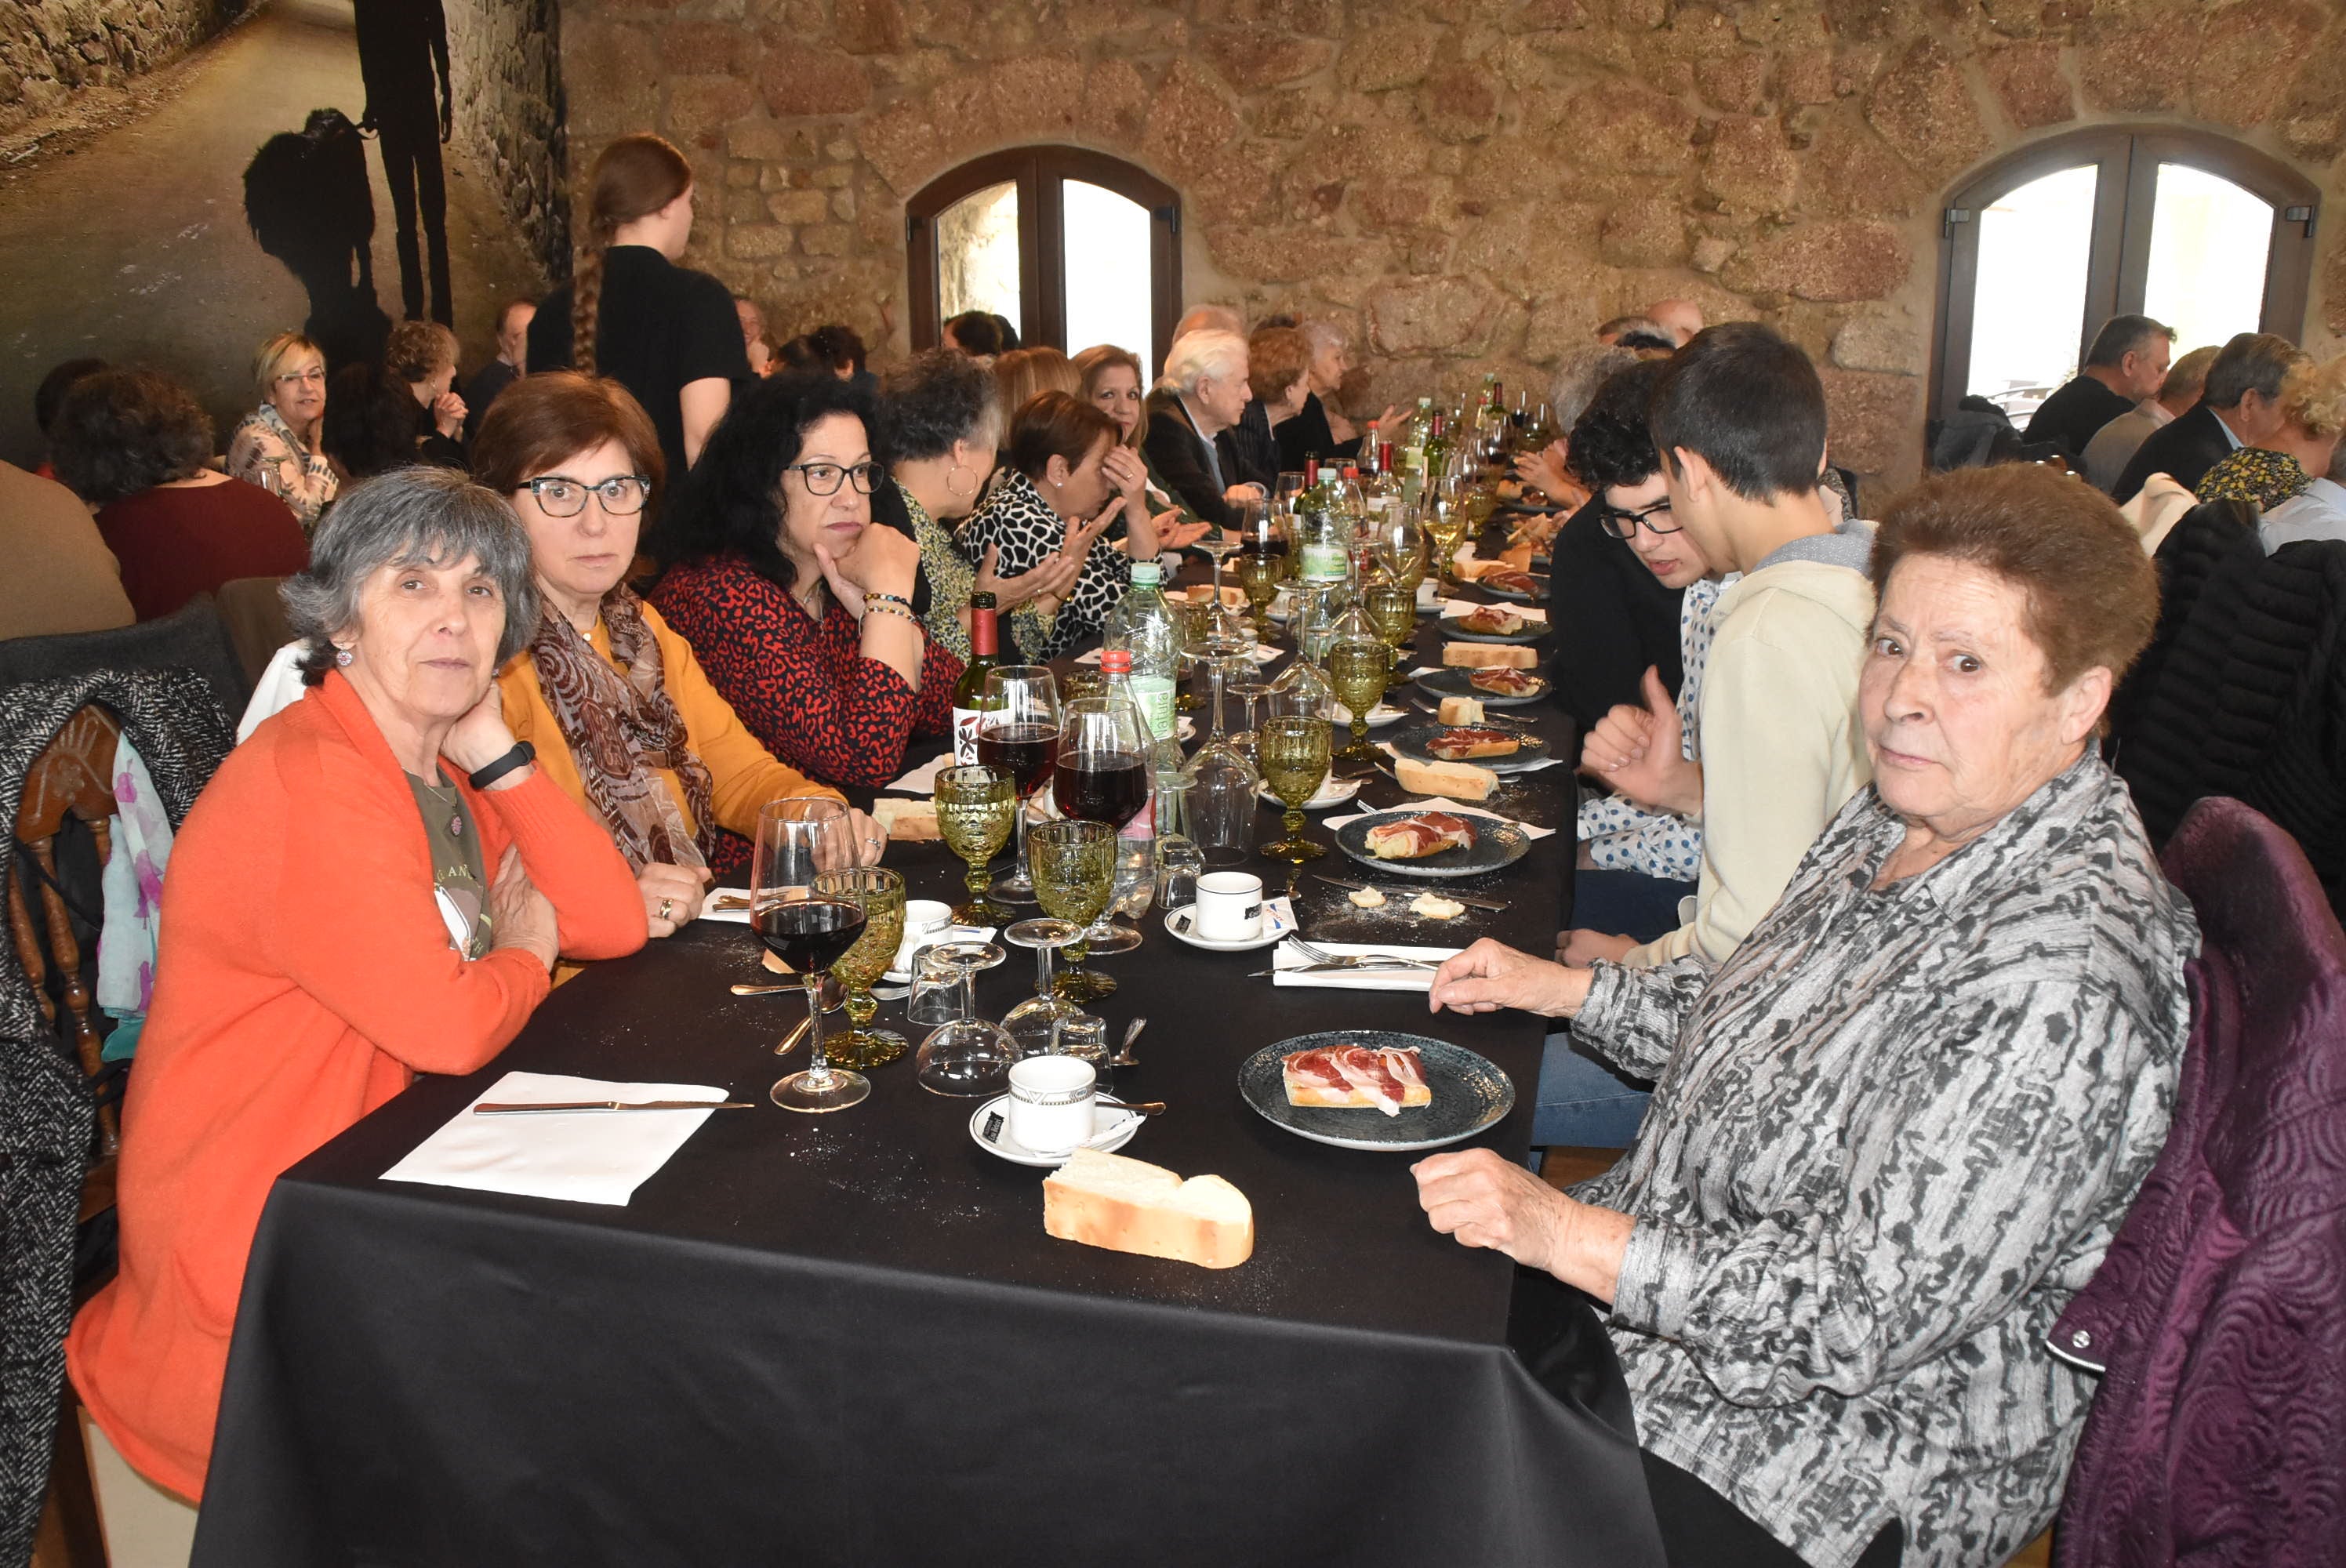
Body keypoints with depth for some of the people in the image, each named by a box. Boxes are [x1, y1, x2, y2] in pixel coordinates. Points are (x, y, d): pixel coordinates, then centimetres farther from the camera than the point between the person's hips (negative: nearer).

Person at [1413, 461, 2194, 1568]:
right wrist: (1562, 988, 6)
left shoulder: (2059, 983, -31)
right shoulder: (1908, 815, -2)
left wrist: (1568, 1236, -29)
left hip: (1849, 1457, -8)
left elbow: (1870, 1314, -30)